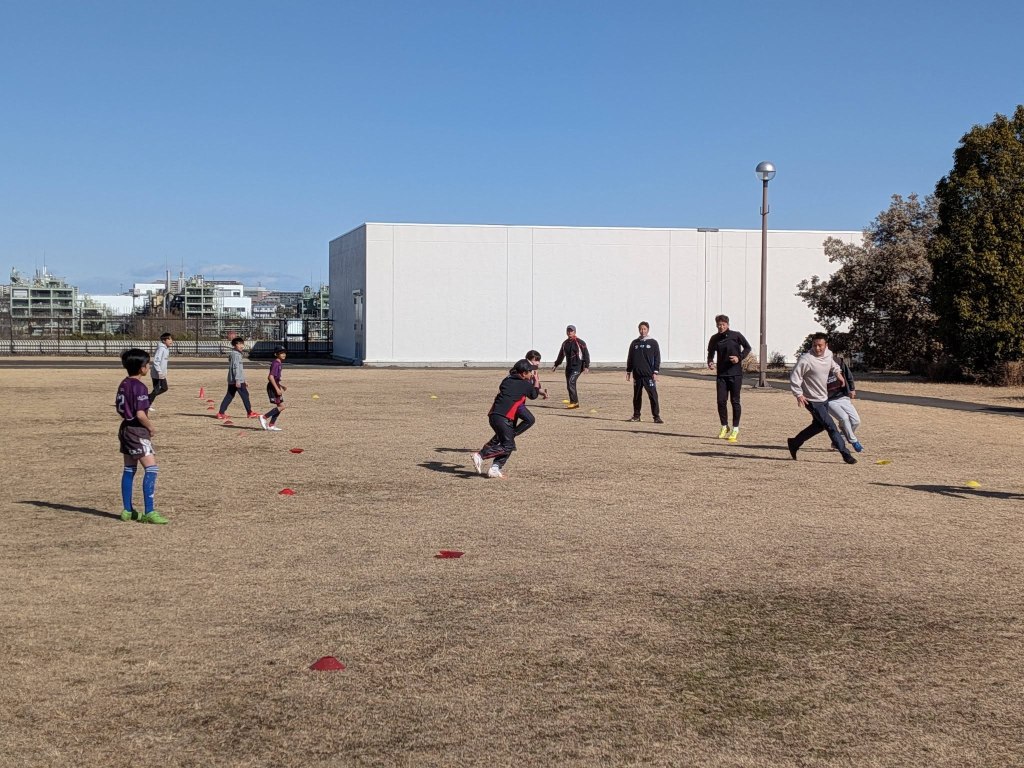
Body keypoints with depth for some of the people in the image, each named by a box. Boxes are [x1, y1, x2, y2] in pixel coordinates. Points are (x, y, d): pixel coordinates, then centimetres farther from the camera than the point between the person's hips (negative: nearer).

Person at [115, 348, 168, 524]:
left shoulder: (123, 384, 10)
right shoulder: (139, 387, -17)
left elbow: (119, 408, 17)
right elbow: (140, 414, -22)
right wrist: (151, 427, -7)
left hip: (126, 429, 10)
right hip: (138, 431, -10)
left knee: (129, 469, 13)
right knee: (151, 469, -10)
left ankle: (127, 510, 18)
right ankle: (149, 512, -14)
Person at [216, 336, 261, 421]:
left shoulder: (238, 354, 20)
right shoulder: (235, 354, -11)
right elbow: (235, 367, -19)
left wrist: (244, 381, 27)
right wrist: (237, 380, -24)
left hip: (231, 381, 10)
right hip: (237, 380, -10)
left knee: (229, 396, 9)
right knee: (245, 395, -1)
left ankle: (221, 413, 6)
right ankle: (250, 412, 7)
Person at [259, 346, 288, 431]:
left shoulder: (279, 363, 14)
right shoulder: (275, 364, -16)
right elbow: (271, 377, -24)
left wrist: (281, 386, 20)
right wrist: (277, 388, -26)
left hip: (275, 387, 10)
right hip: (273, 388, -10)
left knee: (280, 406, 11)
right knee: (281, 406, -10)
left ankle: (271, 425, 14)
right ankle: (264, 417, -6)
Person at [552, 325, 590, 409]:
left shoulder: (580, 342, -7)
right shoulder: (565, 343, 12)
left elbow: (586, 354, -9)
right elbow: (561, 355, 26)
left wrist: (586, 366, -16)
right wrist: (556, 364, 28)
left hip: (577, 366, -7)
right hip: (568, 366, 7)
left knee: (571, 382, -21)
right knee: (569, 386, 5)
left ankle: (574, 402, -18)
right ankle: (575, 402, 14)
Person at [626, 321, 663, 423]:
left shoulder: (653, 343, 2)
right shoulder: (634, 343, 10)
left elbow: (657, 358, 1)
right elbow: (630, 358, 15)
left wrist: (655, 372, -6)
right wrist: (628, 371, 11)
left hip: (649, 375, -3)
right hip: (637, 375, 3)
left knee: (653, 395, -7)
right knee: (637, 396, 8)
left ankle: (656, 416, -5)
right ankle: (636, 416, 17)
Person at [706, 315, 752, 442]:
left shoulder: (736, 335, -4)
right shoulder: (714, 339, 4)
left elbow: (747, 347, 7)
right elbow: (711, 353, 15)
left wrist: (740, 357, -9)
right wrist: (710, 362, -6)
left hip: (735, 374, -3)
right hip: (721, 374, 3)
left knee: (735, 401, 1)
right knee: (721, 401, -1)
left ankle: (735, 429, 11)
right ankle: (724, 427, 17)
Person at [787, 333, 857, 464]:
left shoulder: (828, 354, -1)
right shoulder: (806, 360, -23)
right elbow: (794, 377, -19)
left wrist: (838, 372, 14)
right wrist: (798, 394, -22)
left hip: (824, 398, 8)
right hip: (812, 400, -8)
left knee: (819, 425, 20)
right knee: (830, 426, -9)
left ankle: (794, 443, 33)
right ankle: (845, 454, -4)